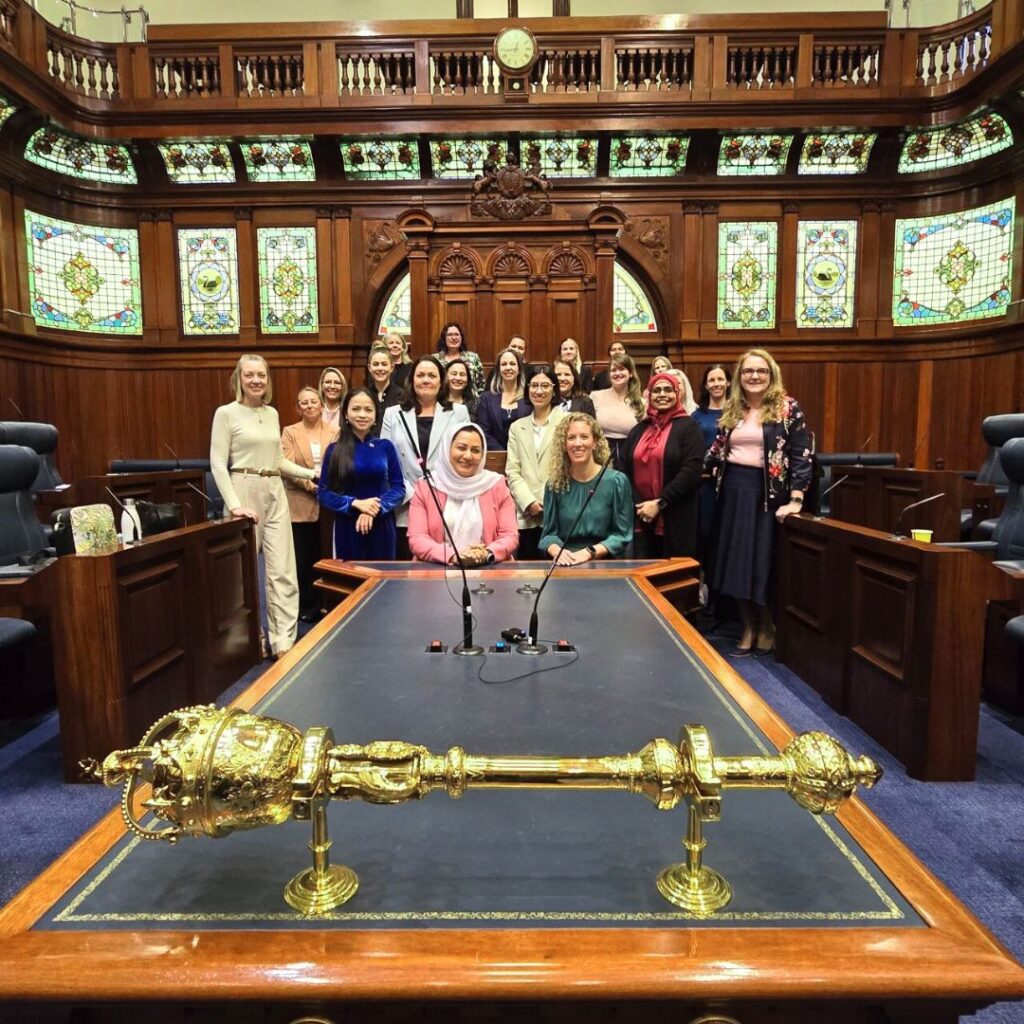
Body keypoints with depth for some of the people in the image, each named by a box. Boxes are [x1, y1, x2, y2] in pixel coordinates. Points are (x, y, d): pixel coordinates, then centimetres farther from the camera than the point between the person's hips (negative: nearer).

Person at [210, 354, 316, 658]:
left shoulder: (272, 413, 13)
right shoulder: (226, 413, -3)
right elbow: (217, 463, -9)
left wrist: (313, 473, 11)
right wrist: (234, 504, -18)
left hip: (275, 494, 5)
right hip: (245, 492, -5)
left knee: (282, 570, 0)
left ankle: (284, 641, 5)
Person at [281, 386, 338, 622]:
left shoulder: (334, 432, 8)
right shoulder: (290, 432, 6)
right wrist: (309, 484, -16)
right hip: (300, 503, -1)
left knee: (324, 555, 8)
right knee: (302, 557, 3)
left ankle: (323, 603, 19)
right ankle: (305, 605, 16)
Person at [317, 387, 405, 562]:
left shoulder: (385, 446, 2)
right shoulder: (334, 450, 1)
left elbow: (399, 488, 2)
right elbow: (323, 493, 0)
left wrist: (376, 508, -15)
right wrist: (355, 503, -15)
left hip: (382, 527, 1)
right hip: (348, 528, 0)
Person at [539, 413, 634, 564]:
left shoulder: (616, 481, -1)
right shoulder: (554, 484, 5)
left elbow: (622, 535, -2)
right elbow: (549, 533, 5)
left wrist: (589, 552, -16)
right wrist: (557, 551, -17)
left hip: (605, 563, -2)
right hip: (565, 566, 2)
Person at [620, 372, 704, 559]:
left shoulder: (688, 427, 0)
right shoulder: (639, 429, 16)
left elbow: (691, 471, -12)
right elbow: (624, 469, 11)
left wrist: (659, 503, -15)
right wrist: (636, 504, -5)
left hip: (674, 519, -4)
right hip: (640, 518, 4)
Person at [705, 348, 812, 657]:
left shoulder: (787, 408, -5)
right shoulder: (731, 409, 10)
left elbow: (801, 456, -10)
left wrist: (796, 499, -17)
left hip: (768, 492, -4)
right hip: (733, 490, 5)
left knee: (765, 561, 3)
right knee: (736, 561, 7)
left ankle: (767, 627, 23)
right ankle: (748, 627, 20)